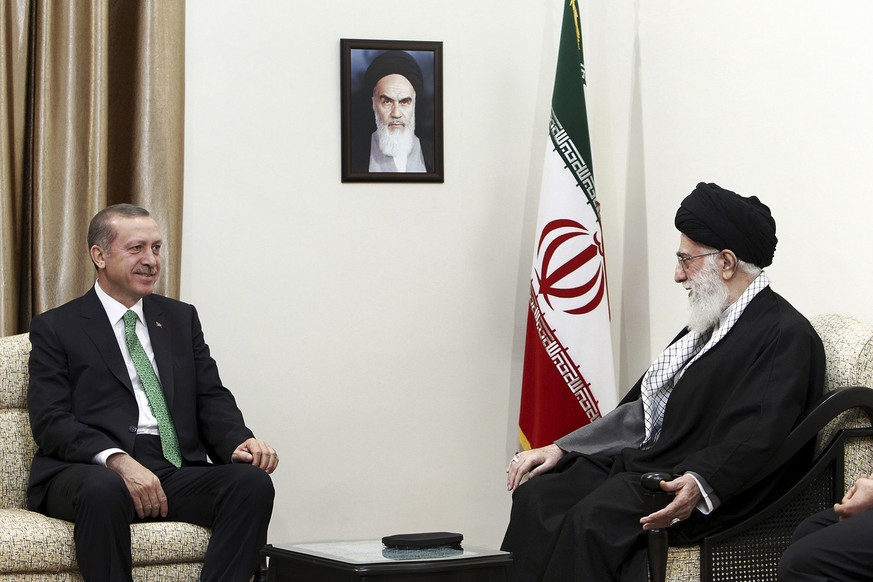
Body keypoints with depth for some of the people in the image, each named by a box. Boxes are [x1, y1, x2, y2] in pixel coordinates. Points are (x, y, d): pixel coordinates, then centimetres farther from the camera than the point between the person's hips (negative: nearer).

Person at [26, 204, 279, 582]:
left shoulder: (181, 318, 23)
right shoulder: (56, 328, 10)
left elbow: (212, 399, 16)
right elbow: (51, 421, -2)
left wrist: (240, 442, -9)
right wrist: (117, 461, -21)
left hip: (176, 470, 4)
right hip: (91, 470, -4)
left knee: (252, 481, -26)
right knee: (104, 490, -40)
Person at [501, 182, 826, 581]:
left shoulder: (786, 335, -8)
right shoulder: (708, 326, 23)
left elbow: (755, 440, -22)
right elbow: (643, 411, 23)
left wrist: (699, 485, -38)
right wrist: (559, 449, 15)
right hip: (643, 460, 9)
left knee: (594, 519, -31)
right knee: (535, 495, -11)